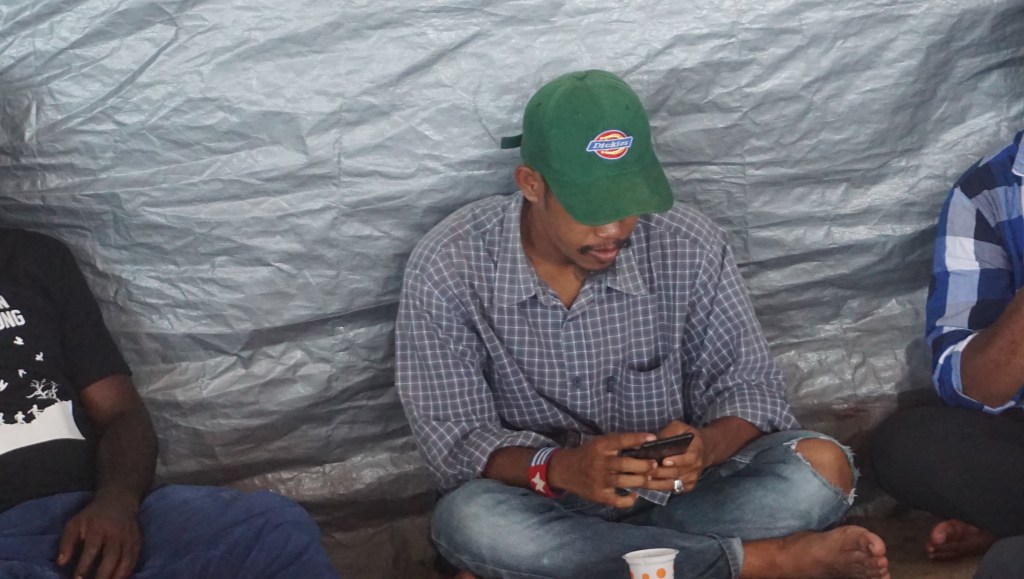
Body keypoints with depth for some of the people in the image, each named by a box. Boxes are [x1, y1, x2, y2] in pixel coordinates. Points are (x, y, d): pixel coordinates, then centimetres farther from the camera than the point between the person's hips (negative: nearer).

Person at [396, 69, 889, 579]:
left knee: (823, 469, -22)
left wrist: (706, 447, -27)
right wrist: (558, 469, -34)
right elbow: (453, 442, -13)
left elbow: (749, 386, -3)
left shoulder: (689, 247, -10)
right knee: (468, 521, -36)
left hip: (673, 493, 2)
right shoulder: (447, 270, -14)